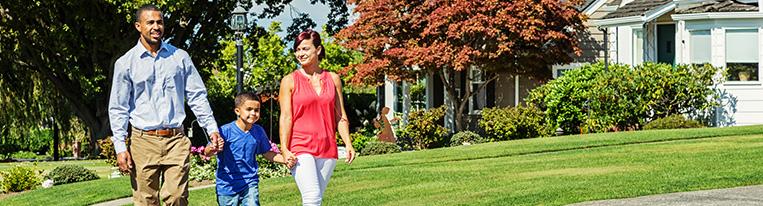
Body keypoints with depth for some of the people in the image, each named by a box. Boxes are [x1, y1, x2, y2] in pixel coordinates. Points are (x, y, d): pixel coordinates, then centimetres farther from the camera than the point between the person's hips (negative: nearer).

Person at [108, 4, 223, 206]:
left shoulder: (180, 57, 9)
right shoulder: (125, 63, 4)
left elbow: (197, 96, 11)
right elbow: (118, 109, 4)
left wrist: (212, 129, 1)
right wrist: (120, 148, -3)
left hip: (176, 140, 1)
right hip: (143, 142, -1)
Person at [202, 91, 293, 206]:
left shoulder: (258, 132, -1)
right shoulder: (226, 131, -14)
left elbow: (267, 153, 11)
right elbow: (207, 152, -16)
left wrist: (284, 159, -6)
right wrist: (212, 149, -40)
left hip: (249, 184, 2)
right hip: (227, 186, -2)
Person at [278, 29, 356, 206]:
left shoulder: (333, 79, 11)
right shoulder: (290, 81, 3)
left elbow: (340, 116, 12)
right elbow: (286, 117, -2)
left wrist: (348, 144, 0)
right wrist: (284, 149, -12)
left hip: (327, 149, 4)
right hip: (300, 147, -3)